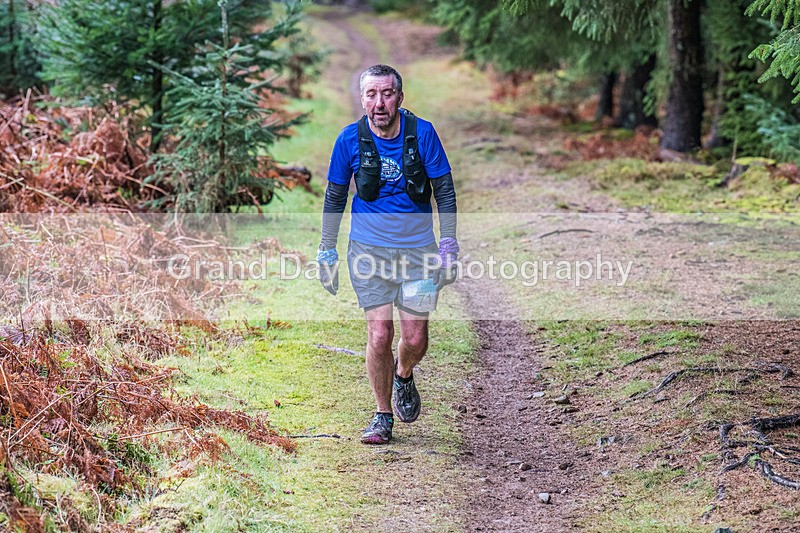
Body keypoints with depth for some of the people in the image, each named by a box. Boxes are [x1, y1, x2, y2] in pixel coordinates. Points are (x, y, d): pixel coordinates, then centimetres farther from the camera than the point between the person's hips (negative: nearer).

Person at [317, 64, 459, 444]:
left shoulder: (421, 133, -8)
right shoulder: (350, 139, -5)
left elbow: (444, 191, 0)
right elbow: (334, 198, 7)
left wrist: (448, 245, -6)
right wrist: (327, 252, 7)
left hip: (417, 249, 0)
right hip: (369, 250, 0)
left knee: (415, 337, -3)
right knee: (379, 335, -7)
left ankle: (403, 376, 33)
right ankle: (382, 416, 11)